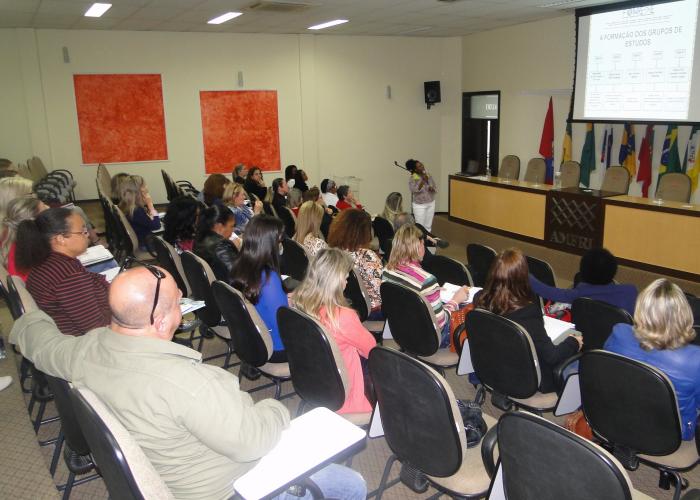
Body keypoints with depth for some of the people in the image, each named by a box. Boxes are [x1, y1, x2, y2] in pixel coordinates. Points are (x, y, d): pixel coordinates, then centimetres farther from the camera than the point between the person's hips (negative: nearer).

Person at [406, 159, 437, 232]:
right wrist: (423, 180, -31)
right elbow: (415, 190, -32)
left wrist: (432, 189, -16)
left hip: (431, 203, 5)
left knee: (428, 226, 14)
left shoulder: (428, 175, 1)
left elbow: (435, 189, 7)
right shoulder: (413, 179, -15)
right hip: (420, 205, -5)